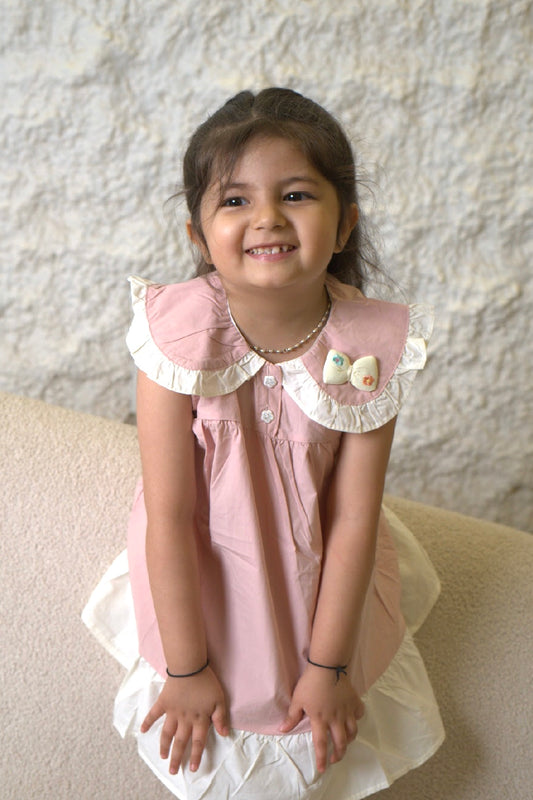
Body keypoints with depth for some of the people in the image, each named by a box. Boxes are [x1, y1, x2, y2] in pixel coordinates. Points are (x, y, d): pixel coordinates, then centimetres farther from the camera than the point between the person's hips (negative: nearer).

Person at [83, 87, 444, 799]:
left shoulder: (369, 346, -24)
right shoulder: (180, 335, -29)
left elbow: (353, 520, -16)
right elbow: (169, 516, -22)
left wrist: (327, 666, -10)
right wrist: (187, 667, -15)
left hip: (316, 574, 2)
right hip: (201, 575, -1)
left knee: (318, 742, 20)